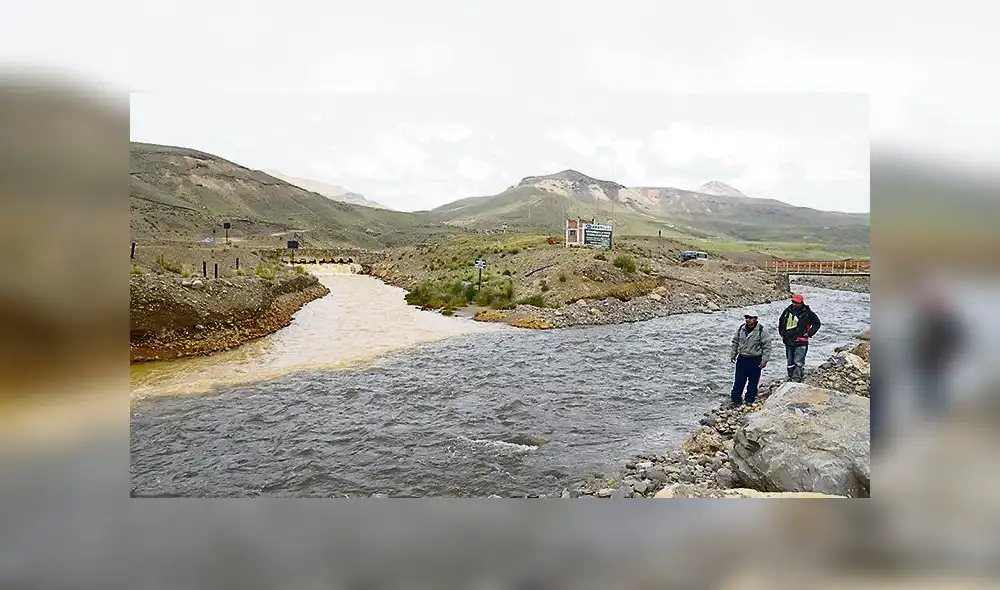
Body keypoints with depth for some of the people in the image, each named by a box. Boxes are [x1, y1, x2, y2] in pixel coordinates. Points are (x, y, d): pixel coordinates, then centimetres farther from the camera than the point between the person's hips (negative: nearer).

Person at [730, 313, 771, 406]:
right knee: (739, 381, 5)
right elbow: (735, 342, 13)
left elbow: (767, 346, -7)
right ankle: (736, 399, 13)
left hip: (755, 360, -3)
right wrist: (733, 355, 12)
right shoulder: (741, 329, 2)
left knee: (753, 381, 8)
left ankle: (750, 399, 22)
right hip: (742, 359, 3)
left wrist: (764, 359, -11)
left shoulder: (761, 331, -11)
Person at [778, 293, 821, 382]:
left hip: (800, 342, -5)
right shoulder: (788, 311, 7)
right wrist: (781, 332, 19)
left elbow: (817, 323, 4)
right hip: (788, 342, 5)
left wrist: (809, 333, -2)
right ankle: (791, 378, 24)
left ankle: (797, 379, -13)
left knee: (798, 363, -13)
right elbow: (781, 321, 25)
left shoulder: (807, 313, -6)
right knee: (790, 363, 14)